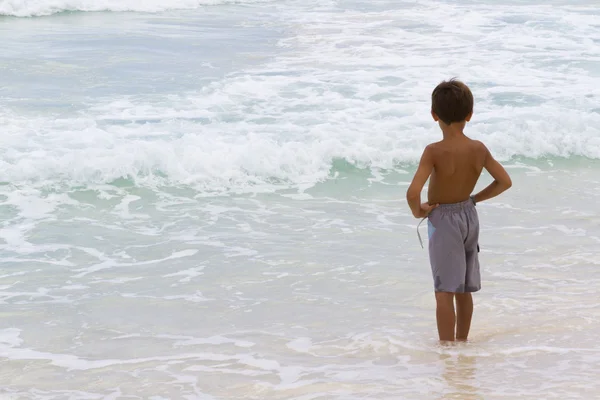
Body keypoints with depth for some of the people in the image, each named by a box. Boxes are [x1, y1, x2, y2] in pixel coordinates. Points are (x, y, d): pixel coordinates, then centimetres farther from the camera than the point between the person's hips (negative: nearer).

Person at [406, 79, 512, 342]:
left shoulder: (434, 152, -22)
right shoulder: (479, 149, -7)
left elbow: (413, 193, -31)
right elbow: (505, 181, 0)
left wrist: (418, 211, -11)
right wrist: (474, 199, 11)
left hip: (443, 221, -6)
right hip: (470, 218, 6)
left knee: (444, 291, 0)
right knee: (464, 289, 18)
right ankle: (462, 341, 31)